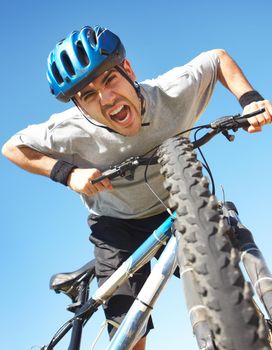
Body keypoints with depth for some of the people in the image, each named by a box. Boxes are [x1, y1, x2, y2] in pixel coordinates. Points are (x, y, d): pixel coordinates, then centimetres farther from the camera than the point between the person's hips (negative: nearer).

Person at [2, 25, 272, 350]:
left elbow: (218, 57, -8)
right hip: (117, 225, -1)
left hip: (177, 209, 2)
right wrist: (67, 173, -28)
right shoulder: (72, 131, -29)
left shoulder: (172, 92, -27)